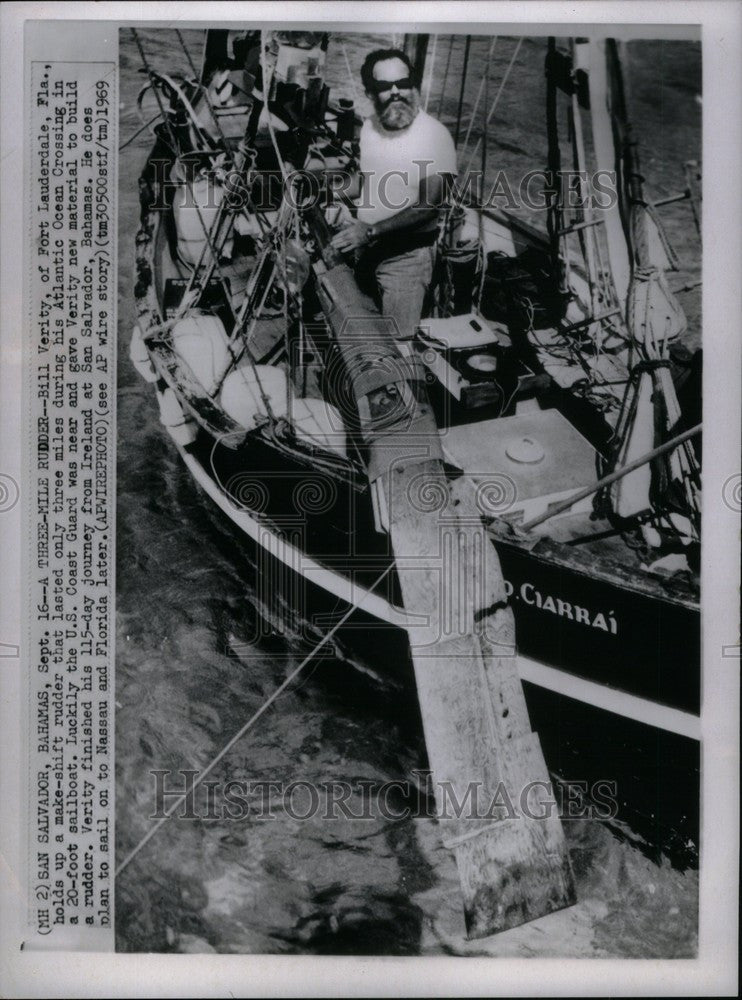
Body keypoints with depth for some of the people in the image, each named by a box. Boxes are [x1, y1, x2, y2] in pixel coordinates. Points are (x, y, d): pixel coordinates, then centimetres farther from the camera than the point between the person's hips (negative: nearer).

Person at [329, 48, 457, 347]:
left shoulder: (434, 135, -15)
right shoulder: (369, 126, 6)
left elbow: (430, 205, -21)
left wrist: (371, 231, -25)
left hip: (407, 255, -6)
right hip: (366, 250, 7)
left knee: (398, 343, -4)